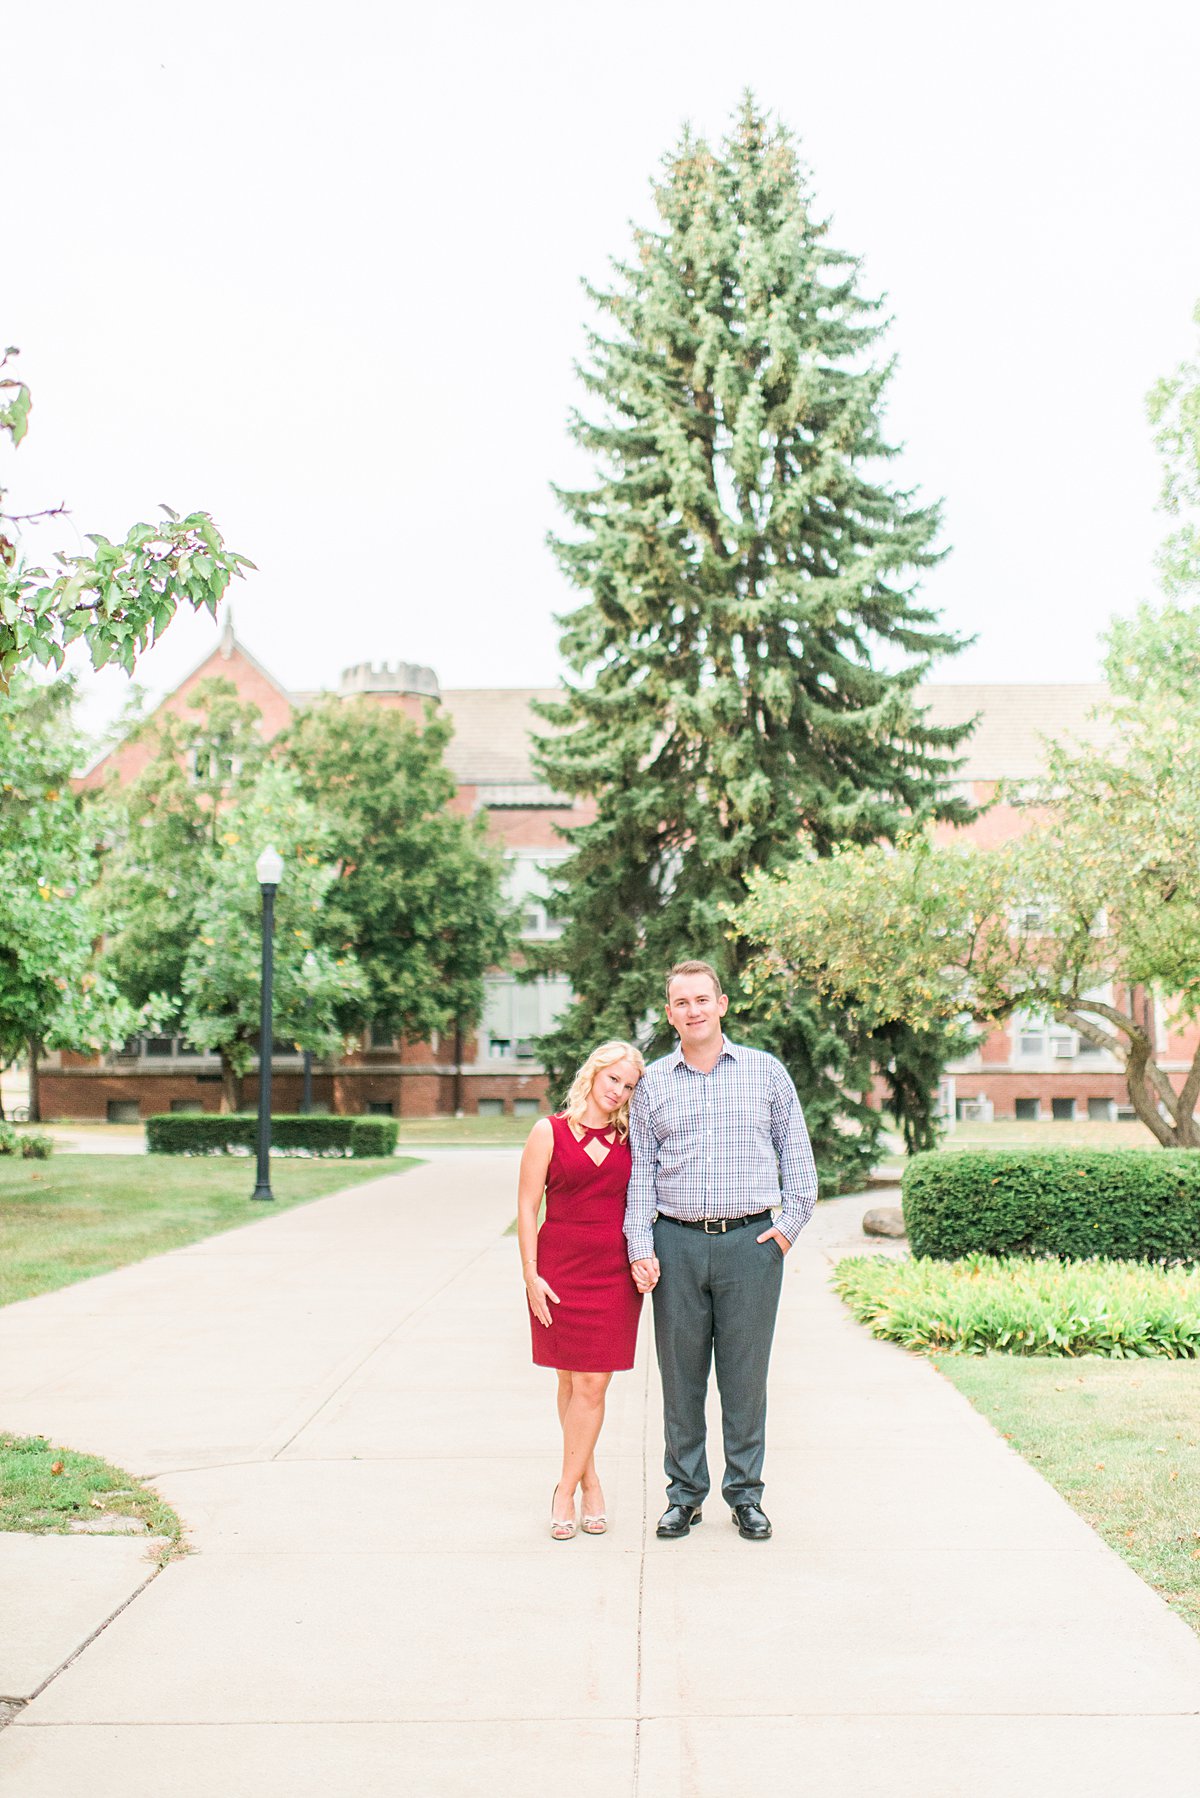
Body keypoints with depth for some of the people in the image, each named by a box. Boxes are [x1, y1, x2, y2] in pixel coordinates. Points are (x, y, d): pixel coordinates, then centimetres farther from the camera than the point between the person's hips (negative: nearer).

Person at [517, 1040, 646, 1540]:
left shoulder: (628, 1139, 9)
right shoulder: (549, 1132, 0)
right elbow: (527, 1206, -1)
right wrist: (531, 1274, -7)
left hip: (615, 1272, 2)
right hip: (561, 1267, -2)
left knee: (592, 1384, -3)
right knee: (571, 1380, 6)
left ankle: (566, 1490, 5)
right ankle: (590, 1482, 20)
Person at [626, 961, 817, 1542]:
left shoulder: (767, 1071, 7)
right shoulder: (653, 1083, 9)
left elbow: (797, 1154, 10)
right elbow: (640, 1170, 8)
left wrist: (791, 1222, 0)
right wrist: (640, 1248, -1)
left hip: (751, 1240, -1)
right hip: (677, 1242, 1)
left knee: (746, 1373, 3)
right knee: (680, 1373, 4)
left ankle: (746, 1494, 14)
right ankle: (684, 1494, 15)